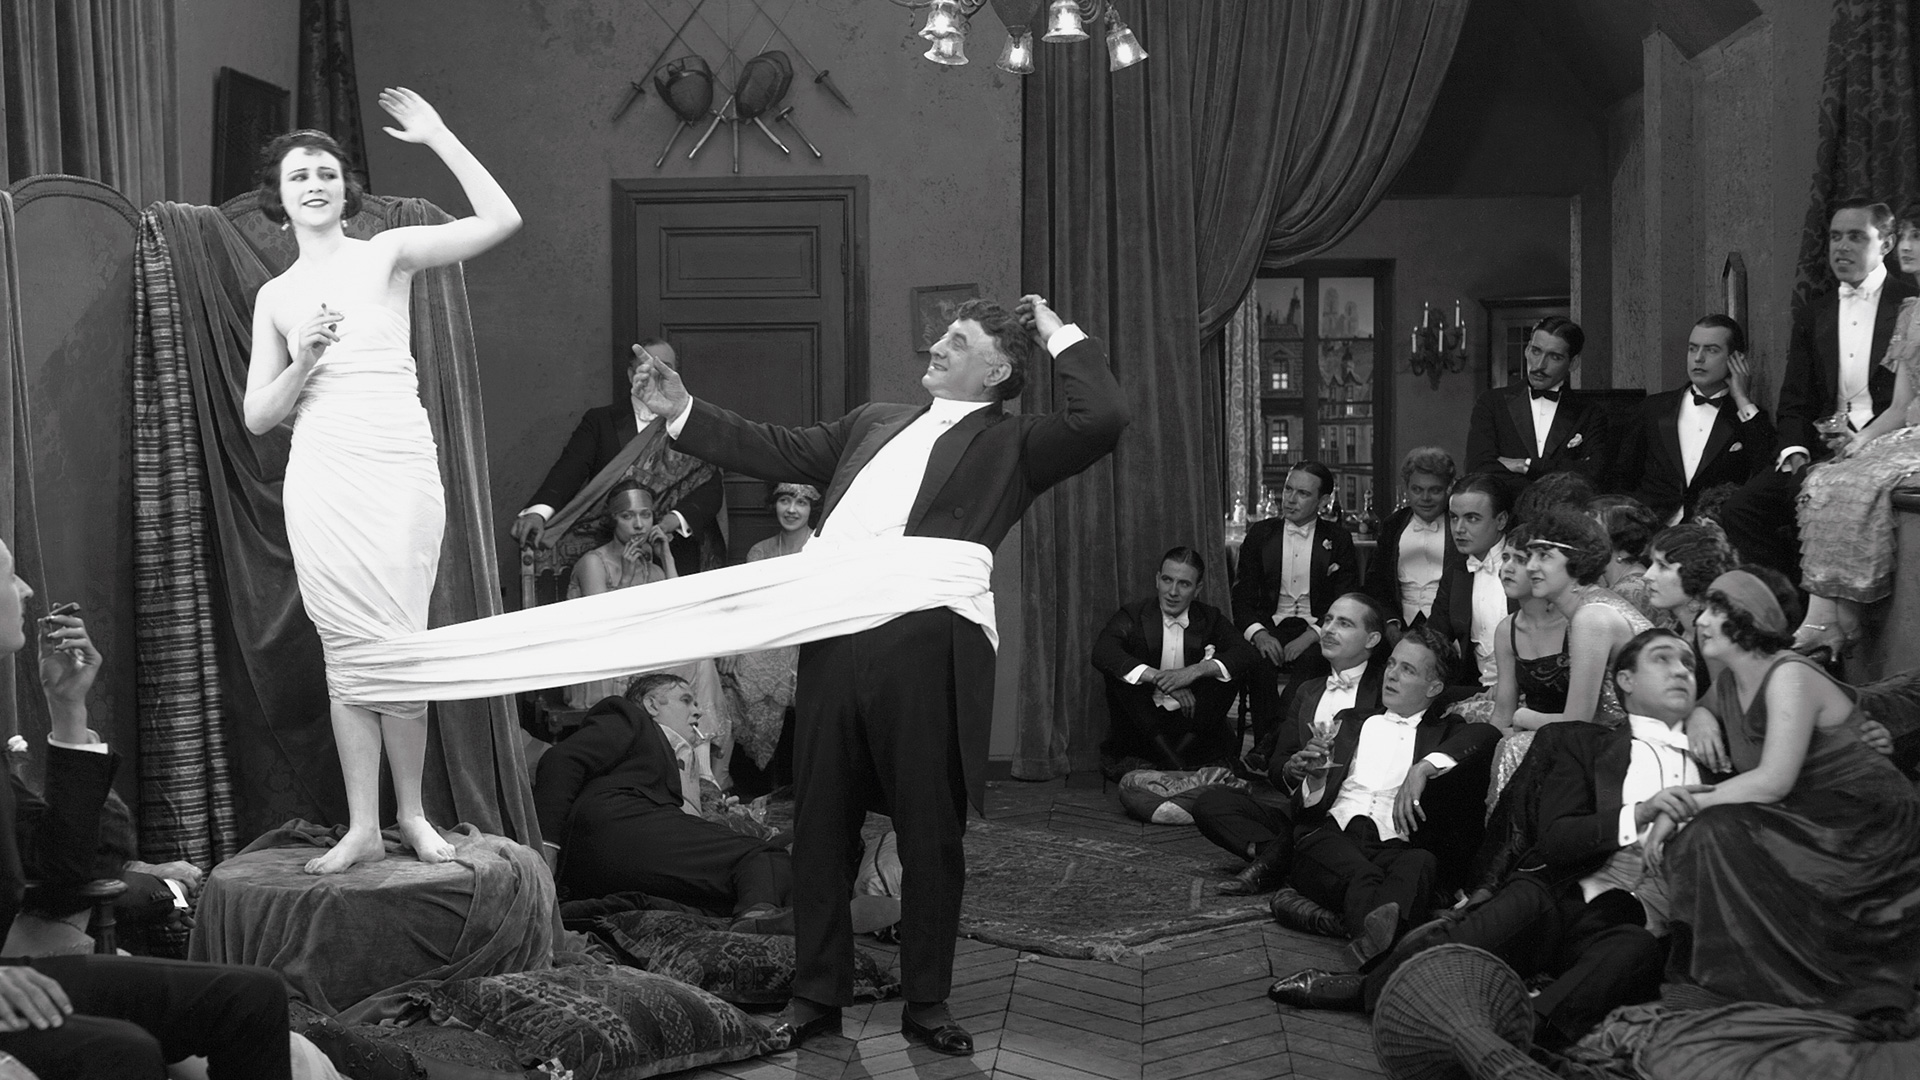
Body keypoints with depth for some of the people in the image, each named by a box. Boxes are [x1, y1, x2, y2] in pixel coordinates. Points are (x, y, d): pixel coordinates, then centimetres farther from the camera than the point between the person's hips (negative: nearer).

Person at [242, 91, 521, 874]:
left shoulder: (386, 254, 6)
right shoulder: (275, 297, 14)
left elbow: (501, 222, -6)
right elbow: (258, 416, 11)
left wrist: (438, 138, -4)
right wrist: (304, 360, -6)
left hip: (401, 471, -2)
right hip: (323, 479, 2)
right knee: (347, 651, 2)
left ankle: (411, 815, 11)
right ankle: (362, 826, 7)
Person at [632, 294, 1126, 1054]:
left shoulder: (1010, 443, 6)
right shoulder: (874, 422, 22)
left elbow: (1102, 419, -8)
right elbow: (780, 452, 25)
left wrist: (1059, 334, 3)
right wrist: (683, 413, 20)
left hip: (925, 652, -5)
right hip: (834, 639, 5)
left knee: (929, 837, 4)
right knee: (819, 827, 10)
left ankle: (926, 1003, 19)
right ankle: (817, 993, 22)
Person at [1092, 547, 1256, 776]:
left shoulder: (1209, 618, 4)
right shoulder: (1132, 616, -4)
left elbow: (1245, 654, -11)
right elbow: (1102, 653, -23)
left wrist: (1195, 671, -28)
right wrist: (1157, 677, -33)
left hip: (1190, 719, 2)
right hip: (1141, 721, -1)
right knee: (1116, 669, -24)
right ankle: (1176, 765, -30)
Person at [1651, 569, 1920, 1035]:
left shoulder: (1789, 677, -18)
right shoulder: (1729, 683, 7)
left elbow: (1773, 781, -26)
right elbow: (1701, 709, 31)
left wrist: (1687, 807, -22)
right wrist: (1699, 721, 6)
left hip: (1869, 827, -9)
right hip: (1809, 825, 9)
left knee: (1716, 833, -25)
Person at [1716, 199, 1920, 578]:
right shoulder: (1812, 315, 19)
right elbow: (1793, 403, 14)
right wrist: (1795, 453, -6)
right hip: (1821, 451, 5)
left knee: (1807, 488, -34)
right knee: (1738, 510, -18)